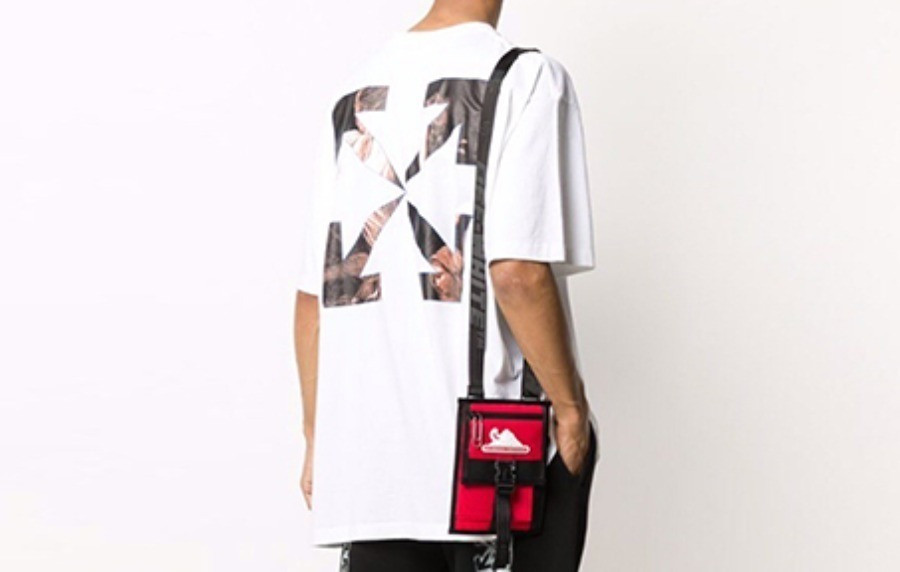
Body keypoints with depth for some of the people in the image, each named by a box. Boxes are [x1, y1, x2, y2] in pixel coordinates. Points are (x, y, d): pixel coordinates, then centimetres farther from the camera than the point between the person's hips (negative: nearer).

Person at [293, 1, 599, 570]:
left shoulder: (354, 91, 10)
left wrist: (318, 437, 15)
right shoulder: (524, 77, -6)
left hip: (367, 450, 5)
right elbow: (517, 273, -17)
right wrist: (571, 405, -7)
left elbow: (313, 293, 9)